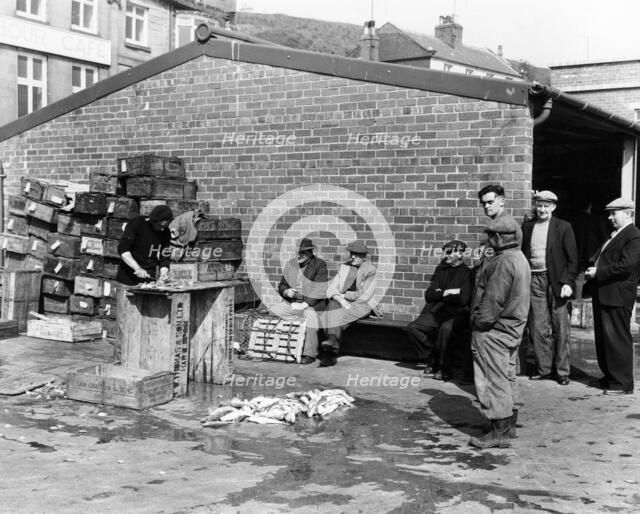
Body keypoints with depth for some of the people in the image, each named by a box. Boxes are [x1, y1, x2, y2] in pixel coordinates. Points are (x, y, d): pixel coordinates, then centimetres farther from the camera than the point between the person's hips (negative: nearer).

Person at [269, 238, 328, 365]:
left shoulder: (320, 265, -8)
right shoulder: (291, 264, 9)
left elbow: (319, 291, -15)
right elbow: (282, 284, 15)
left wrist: (305, 304, -23)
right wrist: (286, 292, -9)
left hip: (312, 303, -6)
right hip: (291, 302, 6)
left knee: (310, 316, -36)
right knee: (272, 311, -11)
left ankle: (309, 354, -29)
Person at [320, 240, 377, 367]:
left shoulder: (369, 271, -2)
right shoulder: (344, 267, 14)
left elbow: (364, 296, -10)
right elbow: (331, 287, 7)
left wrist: (344, 295, -5)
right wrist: (340, 299, -14)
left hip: (361, 305, -4)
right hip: (344, 303, 4)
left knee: (340, 315, -33)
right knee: (332, 306, -31)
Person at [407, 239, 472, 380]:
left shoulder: (467, 273, -5)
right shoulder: (441, 271, 13)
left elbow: (463, 300, -17)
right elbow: (428, 295, 7)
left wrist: (440, 294, -5)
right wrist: (447, 293, -8)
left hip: (457, 316, -6)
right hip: (437, 313, 6)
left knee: (445, 328, -37)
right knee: (412, 327, -12)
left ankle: (442, 367, -19)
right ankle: (432, 360, -2)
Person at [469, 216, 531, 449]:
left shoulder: (504, 262, -20)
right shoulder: (519, 258, 13)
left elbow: (493, 299, -23)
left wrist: (481, 323, -14)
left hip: (494, 329, -11)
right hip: (512, 328, 11)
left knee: (493, 380, -5)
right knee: (507, 377, 18)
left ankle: (499, 432, -2)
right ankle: (509, 425, 27)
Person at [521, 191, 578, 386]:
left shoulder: (563, 227, 1)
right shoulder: (527, 227, 10)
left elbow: (572, 258, -2)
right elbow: (521, 254, 11)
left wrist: (568, 283, -11)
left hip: (556, 281, -3)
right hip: (534, 280, 3)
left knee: (560, 329, 2)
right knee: (537, 328, 5)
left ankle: (562, 371, 11)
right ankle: (544, 368, 16)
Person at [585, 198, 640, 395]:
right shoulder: (615, 235, 17)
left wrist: (598, 272, -19)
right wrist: (592, 271, 3)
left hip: (617, 296, -10)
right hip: (603, 295, 10)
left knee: (617, 339, -3)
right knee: (603, 338, 16)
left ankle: (622, 383, 5)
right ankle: (610, 376, 28)